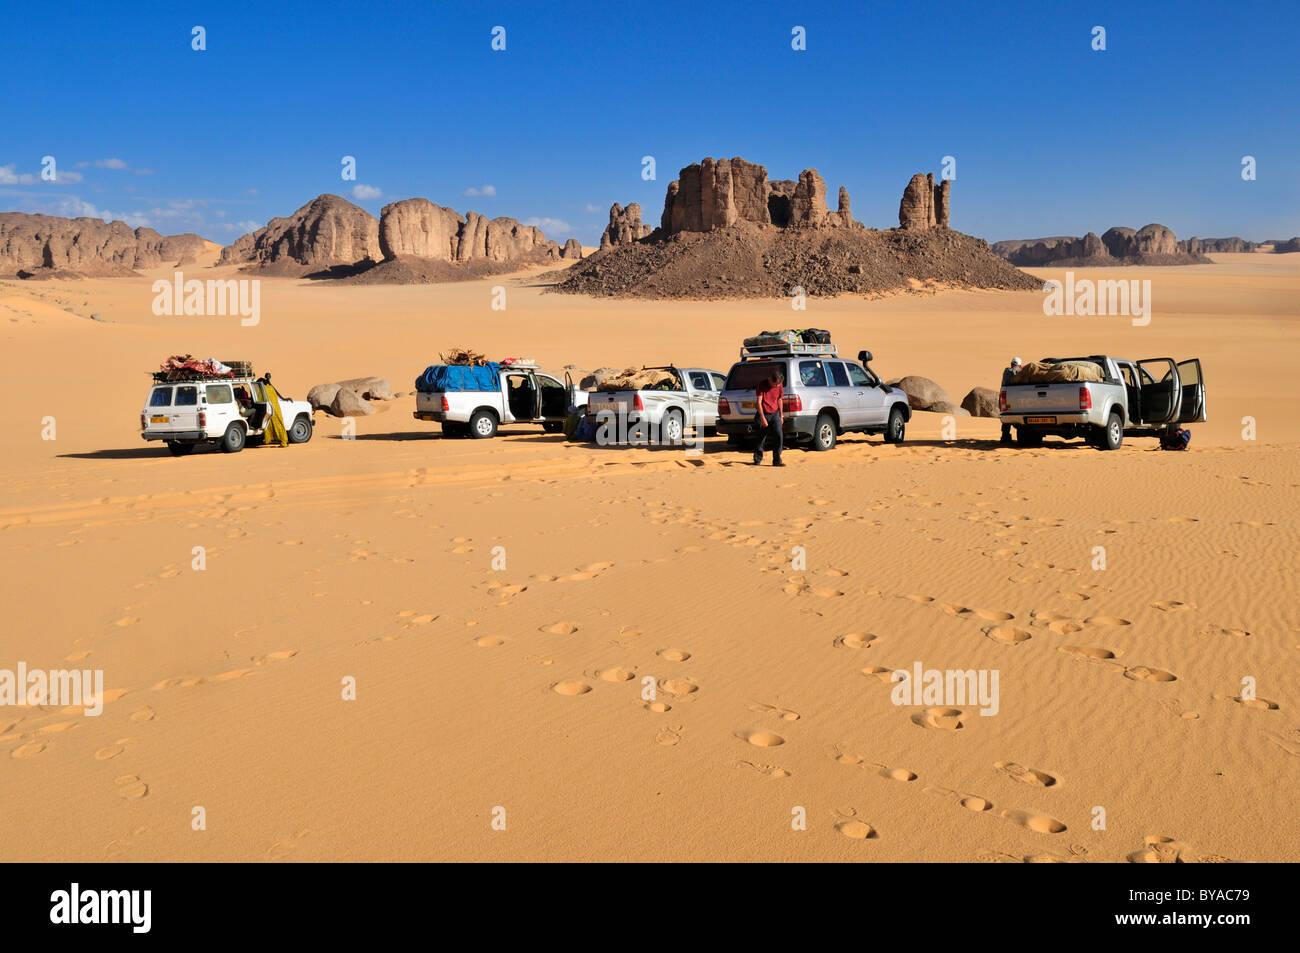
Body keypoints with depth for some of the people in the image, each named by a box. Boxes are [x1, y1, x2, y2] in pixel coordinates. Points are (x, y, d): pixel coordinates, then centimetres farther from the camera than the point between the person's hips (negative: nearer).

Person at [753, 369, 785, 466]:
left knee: (779, 436, -10)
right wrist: (763, 418, -17)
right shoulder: (762, 385, -12)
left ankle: (777, 460, -6)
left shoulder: (779, 386, -1)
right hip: (763, 414, -3)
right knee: (761, 438, 3)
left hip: (775, 414, 3)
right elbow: (759, 402, -13)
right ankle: (757, 459, 20)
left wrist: (781, 416, 14)